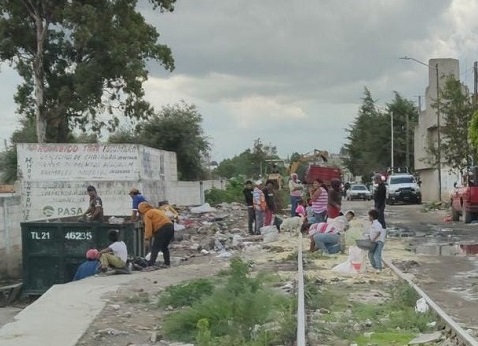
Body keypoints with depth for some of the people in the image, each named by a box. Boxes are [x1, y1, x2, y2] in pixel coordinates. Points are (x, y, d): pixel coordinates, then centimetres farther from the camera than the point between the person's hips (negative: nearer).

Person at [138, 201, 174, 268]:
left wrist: (147, 238, -5)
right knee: (164, 247, 22)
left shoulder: (147, 214, 3)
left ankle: (151, 264, -12)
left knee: (155, 248, -6)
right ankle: (167, 263, 23)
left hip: (163, 229, -9)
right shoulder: (156, 211, 31)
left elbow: (148, 227, -7)